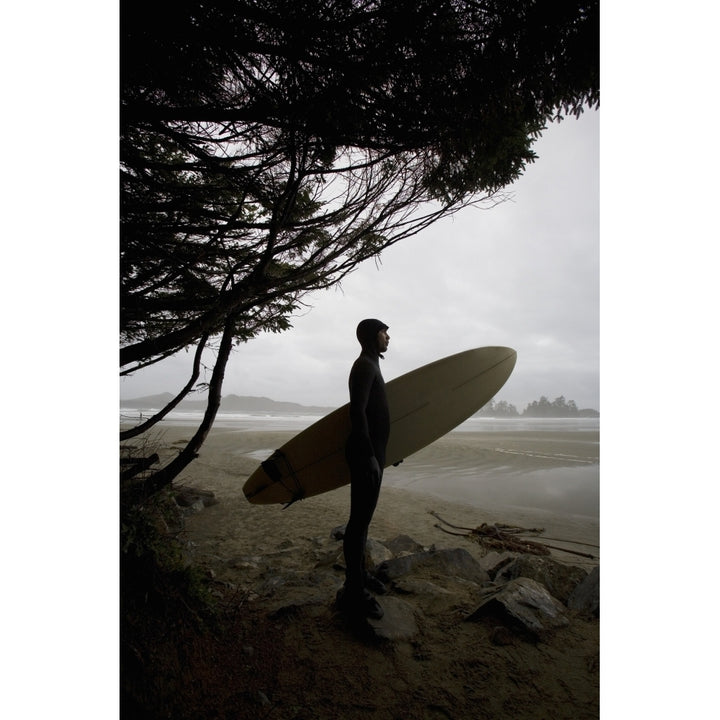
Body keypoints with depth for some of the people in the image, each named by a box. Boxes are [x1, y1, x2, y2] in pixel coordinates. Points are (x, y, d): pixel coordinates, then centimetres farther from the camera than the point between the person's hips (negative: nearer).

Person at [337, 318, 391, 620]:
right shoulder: (365, 365, -12)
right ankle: (353, 592, 7)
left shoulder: (370, 366, 19)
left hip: (371, 451, 10)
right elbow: (357, 412, -22)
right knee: (360, 518, -4)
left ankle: (359, 574, 32)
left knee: (363, 516, 18)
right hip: (366, 453, -10)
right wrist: (370, 456, -24)